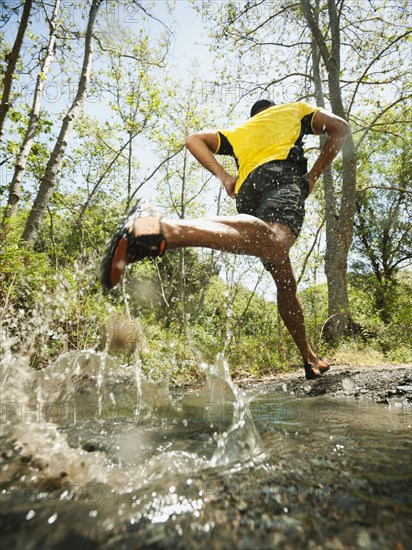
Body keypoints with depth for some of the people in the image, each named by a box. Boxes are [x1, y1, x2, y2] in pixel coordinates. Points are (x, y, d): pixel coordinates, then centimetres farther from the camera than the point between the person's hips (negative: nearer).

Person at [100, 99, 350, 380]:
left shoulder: (239, 131, 40)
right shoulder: (296, 109, 35)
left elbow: (194, 139, 25)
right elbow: (340, 126, 19)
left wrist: (224, 176, 18)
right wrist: (313, 175, 20)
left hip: (246, 188, 5)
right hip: (284, 174, -4)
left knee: (285, 280, 9)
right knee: (273, 243, -36)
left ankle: (309, 357, 17)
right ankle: (162, 229, -56)